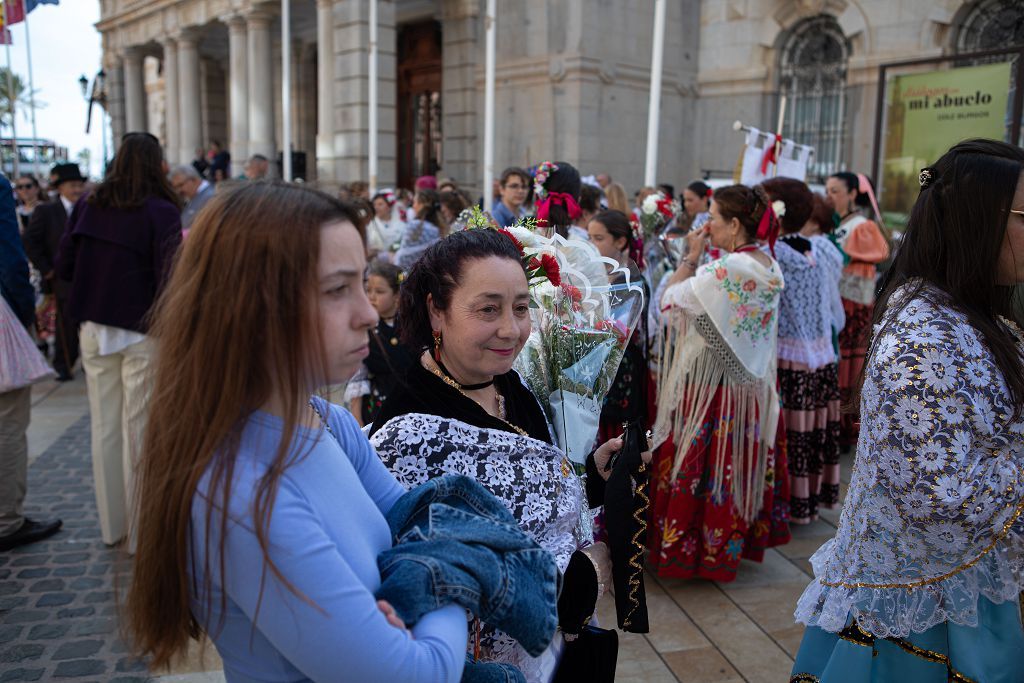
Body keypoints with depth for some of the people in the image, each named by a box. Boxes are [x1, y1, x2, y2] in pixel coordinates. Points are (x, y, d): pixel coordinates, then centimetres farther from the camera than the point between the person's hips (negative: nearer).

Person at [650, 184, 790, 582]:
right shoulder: (768, 267, 6)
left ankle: (687, 545, 17)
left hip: (711, 382, -9)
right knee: (739, 462, 18)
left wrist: (690, 257, -9)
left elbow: (670, 299, -18)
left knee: (697, 468, 4)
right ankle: (734, 541, 33)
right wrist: (700, 260, 8)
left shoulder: (726, 270, -23)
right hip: (749, 381, 9)